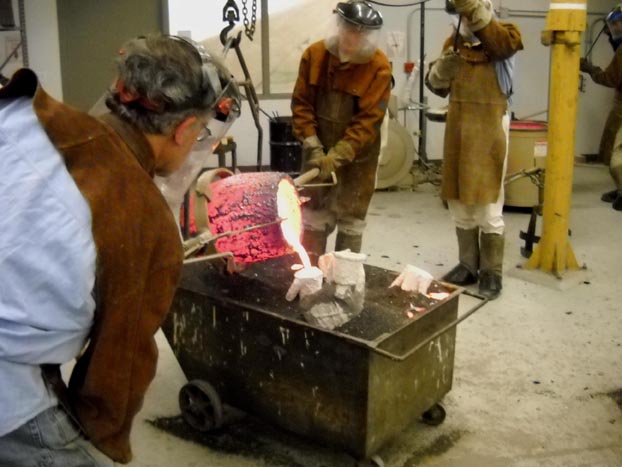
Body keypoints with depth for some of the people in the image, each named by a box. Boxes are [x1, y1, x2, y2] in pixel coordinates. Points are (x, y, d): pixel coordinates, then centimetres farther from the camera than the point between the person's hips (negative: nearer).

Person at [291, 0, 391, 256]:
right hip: (319, 152, 3)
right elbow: (301, 103, -2)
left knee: (350, 220, 5)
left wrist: (337, 156, -23)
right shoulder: (314, 54, -5)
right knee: (313, 216, 10)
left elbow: (369, 120, -17)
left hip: (357, 156, -3)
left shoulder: (379, 67, -15)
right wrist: (313, 147, -10)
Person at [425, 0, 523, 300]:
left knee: (487, 207, -1)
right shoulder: (454, 42, 10)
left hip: (488, 131, -6)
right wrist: (442, 69, -15)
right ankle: (468, 266, 25)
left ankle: (491, 273, 10)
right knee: (460, 205, 12)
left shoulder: (501, 38, -6)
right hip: (457, 129, 6)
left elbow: (507, 42, -31)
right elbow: (436, 86, 8)